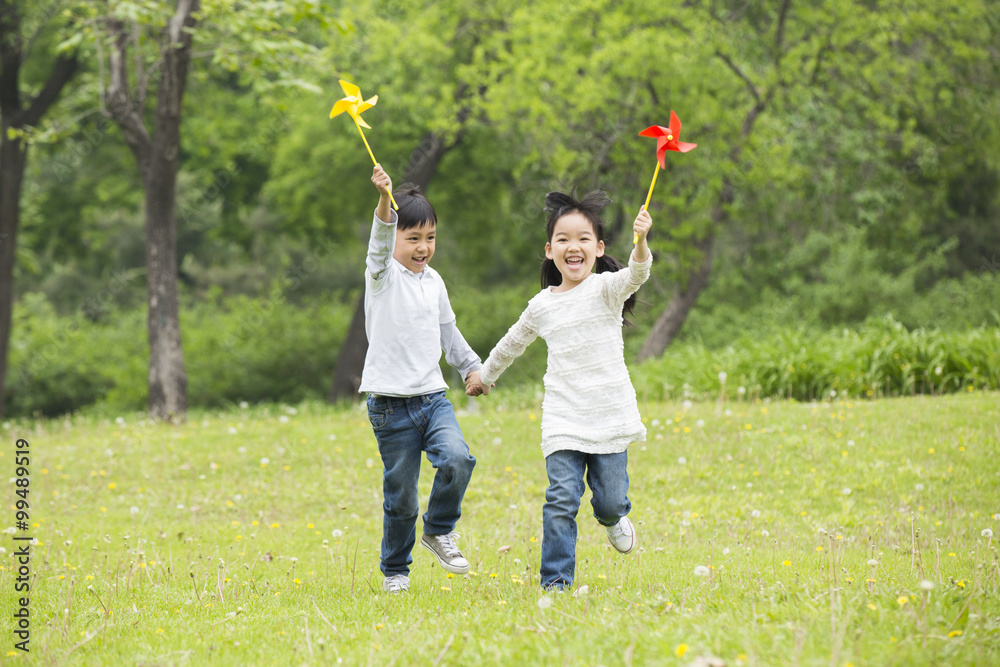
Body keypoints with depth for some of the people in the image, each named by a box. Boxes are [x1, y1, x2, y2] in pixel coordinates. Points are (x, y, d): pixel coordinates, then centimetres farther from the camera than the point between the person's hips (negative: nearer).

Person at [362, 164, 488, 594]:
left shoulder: (434, 281, 12)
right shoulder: (383, 274, -5)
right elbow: (380, 242, -26)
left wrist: (472, 366, 27)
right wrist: (385, 200, -44)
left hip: (432, 395, 4)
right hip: (390, 404, -4)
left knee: (456, 458, -22)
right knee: (400, 494, 0)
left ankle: (439, 531, 2)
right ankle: (395, 570, 19)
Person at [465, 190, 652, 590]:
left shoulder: (605, 289, -3)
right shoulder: (542, 306, 7)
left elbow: (636, 274, -27)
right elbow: (512, 344, 27)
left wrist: (640, 241, -47)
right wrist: (485, 375, 39)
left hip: (610, 417, -1)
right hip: (563, 421, 2)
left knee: (610, 499, 1)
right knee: (561, 501, -11)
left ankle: (613, 517, 38)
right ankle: (556, 582, -6)